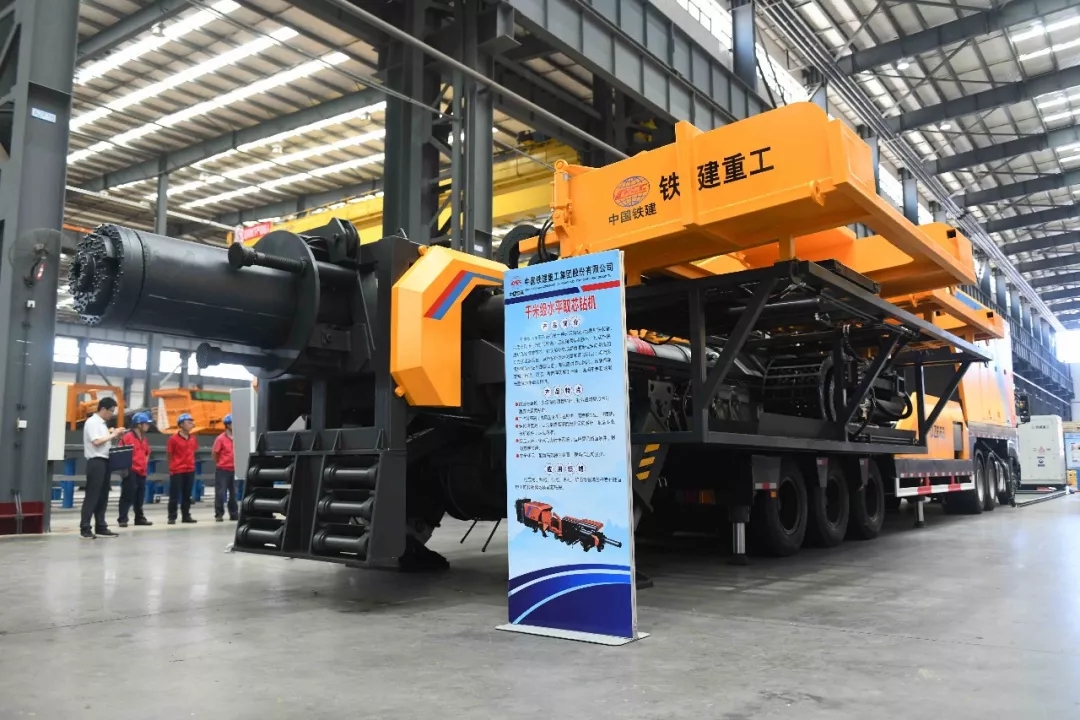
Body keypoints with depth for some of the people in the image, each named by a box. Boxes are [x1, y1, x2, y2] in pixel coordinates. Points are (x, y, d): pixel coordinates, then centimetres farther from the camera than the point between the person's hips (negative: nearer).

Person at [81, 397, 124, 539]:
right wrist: (113, 435, -12)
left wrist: (112, 435, 4)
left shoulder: (102, 423, 18)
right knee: (91, 496, -6)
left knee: (103, 497, 10)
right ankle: (85, 528, -1)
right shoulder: (92, 422, -9)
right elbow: (96, 442, -19)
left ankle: (101, 528, 15)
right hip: (96, 462, -9)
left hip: (104, 462, 9)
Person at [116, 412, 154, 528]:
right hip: (131, 471, -8)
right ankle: (122, 519, -2)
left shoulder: (144, 439, 15)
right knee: (127, 496, -7)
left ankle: (139, 518, 23)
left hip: (142, 472, 8)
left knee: (140, 497, 14)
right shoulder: (127, 437, -11)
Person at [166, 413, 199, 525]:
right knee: (174, 495, 0)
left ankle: (186, 516, 18)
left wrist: (190, 463, 12)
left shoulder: (193, 438, 7)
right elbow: (169, 454, -3)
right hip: (177, 471, -5)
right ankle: (172, 517, 7)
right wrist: (174, 465, 2)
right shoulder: (173, 439, -10)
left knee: (187, 495, 11)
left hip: (190, 470, 5)